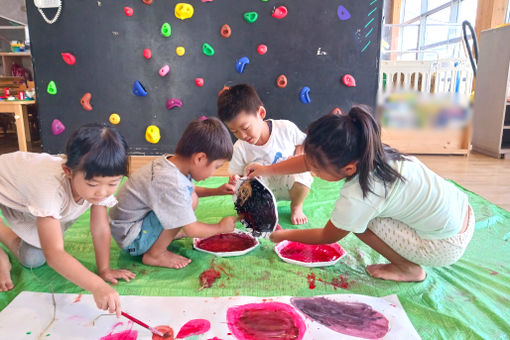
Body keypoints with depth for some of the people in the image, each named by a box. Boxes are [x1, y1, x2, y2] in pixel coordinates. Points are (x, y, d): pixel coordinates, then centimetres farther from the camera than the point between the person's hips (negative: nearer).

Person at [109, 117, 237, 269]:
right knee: (190, 200, -25)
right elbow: (192, 230, -23)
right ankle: (155, 254, -12)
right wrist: (221, 227, -6)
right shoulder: (171, 183, -32)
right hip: (131, 241, -9)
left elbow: (186, 189, 19)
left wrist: (216, 191, 11)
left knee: (188, 193, 9)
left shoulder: (170, 162, -4)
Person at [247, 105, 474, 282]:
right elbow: (312, 160, 4)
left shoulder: (357, 198, -29)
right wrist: (267, 170, 4)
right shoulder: (360, 151, -12)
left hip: (447, 246, -8)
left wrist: (283, 235, 4)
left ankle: (409, 269, 4)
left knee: (361, 221, -13)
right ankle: (409, 262, 15)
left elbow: (327, 237, -8)